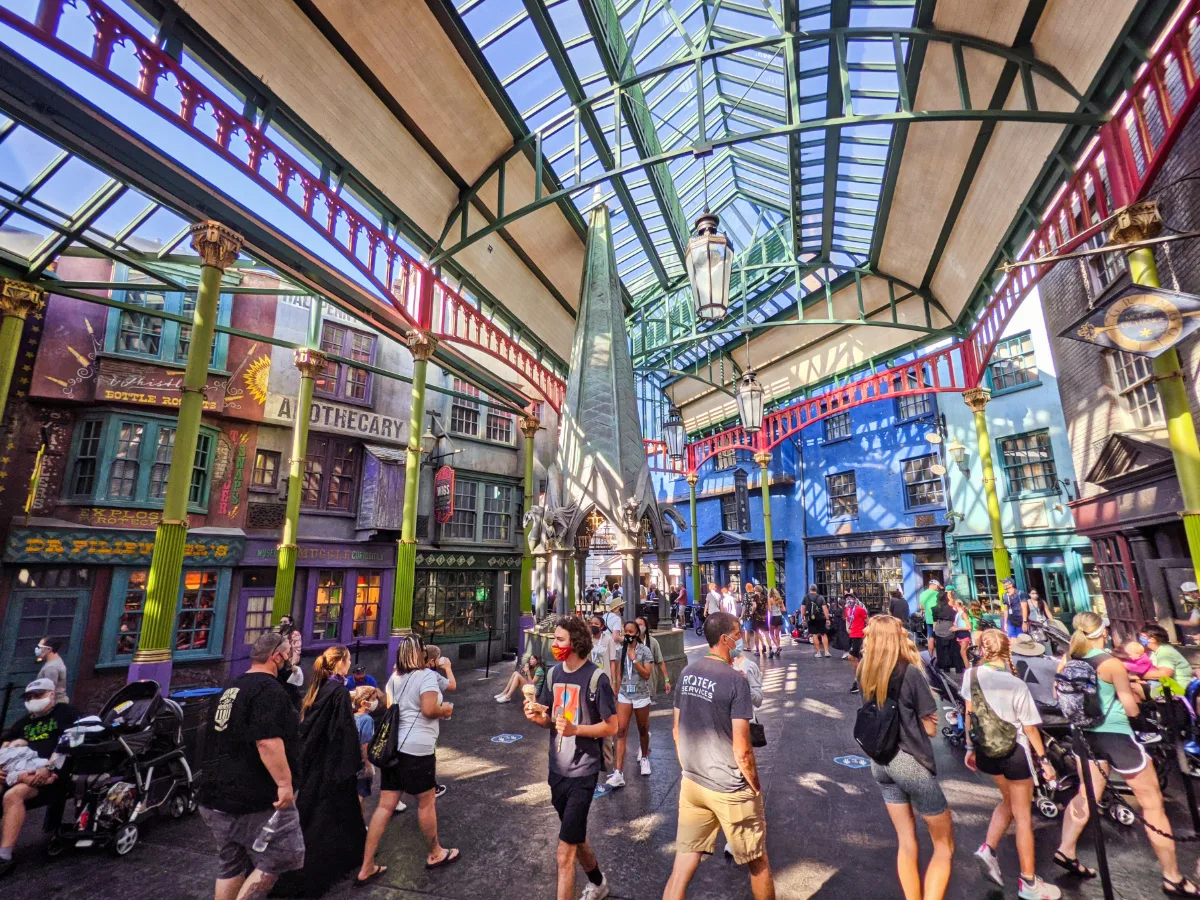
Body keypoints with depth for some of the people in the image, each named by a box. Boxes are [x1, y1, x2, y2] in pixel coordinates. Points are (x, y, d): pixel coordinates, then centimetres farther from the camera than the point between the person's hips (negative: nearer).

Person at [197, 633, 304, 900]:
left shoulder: (231, 688, 12)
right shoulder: (270, 689, -19)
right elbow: (268, 741, -30)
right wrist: (285, 783, -26)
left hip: (219, 792, 10)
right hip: (256, 797, -10)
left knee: (231, 864, 19)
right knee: (279, 857, 3)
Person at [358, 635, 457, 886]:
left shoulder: (394, 677, 12)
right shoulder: (427, 675, -13)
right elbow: (429, 710, -21)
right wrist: (445, 710, -2)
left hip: (392, 745, 7)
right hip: (416, 747, -7)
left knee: (385, 805, 12)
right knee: (427, 801, 11)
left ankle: (367, 867, 16)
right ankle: (435, 854, 28)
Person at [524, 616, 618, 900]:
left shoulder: (596, 678, -19)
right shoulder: (553, 674, 0)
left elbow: (611, 727, -15)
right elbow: (549, 720, 10)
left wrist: (575, 729, -28)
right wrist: (537, 716, -13)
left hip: (582, 773, -7)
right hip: (557, 770, 7)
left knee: (565, 853, -4)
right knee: (576, 837, 25)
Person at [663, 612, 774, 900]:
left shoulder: (687, 673, -1)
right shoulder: (735, 680, -20)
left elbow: (677, 729, 7)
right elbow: (741, 748, -18)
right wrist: (755, 786, -3)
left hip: (691, 783, 5)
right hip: (729, 789, -5)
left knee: (682, 867, 12)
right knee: (758, 863, 20)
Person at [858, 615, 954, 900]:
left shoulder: (866, 672, -1)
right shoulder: (910, 673, -18)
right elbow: (930, 727, -10)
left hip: (880, 761, 5)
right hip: (910, 761, -5)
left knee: (905, 841, 18)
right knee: (944, 844, 13)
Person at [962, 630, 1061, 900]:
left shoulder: (971, 675, -9)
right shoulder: (1017, 685, -19)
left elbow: (969, 714, 0)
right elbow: (1030, 729, -11)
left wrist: (970, 748, 12)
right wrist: (1043, 760, 4)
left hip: (985, 751, 4)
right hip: (1014, 753, -4)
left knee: (1008, 800, 28)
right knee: (1023, 816, 13)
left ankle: (988, 849, 18)